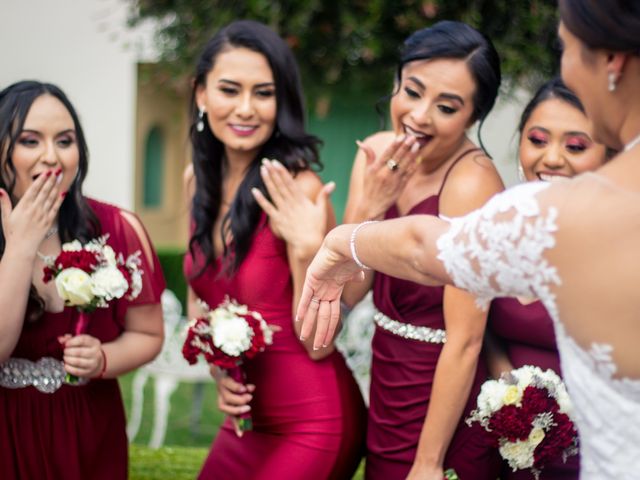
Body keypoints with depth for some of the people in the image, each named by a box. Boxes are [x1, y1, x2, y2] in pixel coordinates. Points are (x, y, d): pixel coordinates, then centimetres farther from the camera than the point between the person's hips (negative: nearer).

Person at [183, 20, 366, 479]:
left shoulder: (299, 189, -20)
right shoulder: (201, 183, -1)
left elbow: (318, 343, -17)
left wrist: (306, 252, -32)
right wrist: (219, 372, -6)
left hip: (310, 427, -6)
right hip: (245, 420, 6)